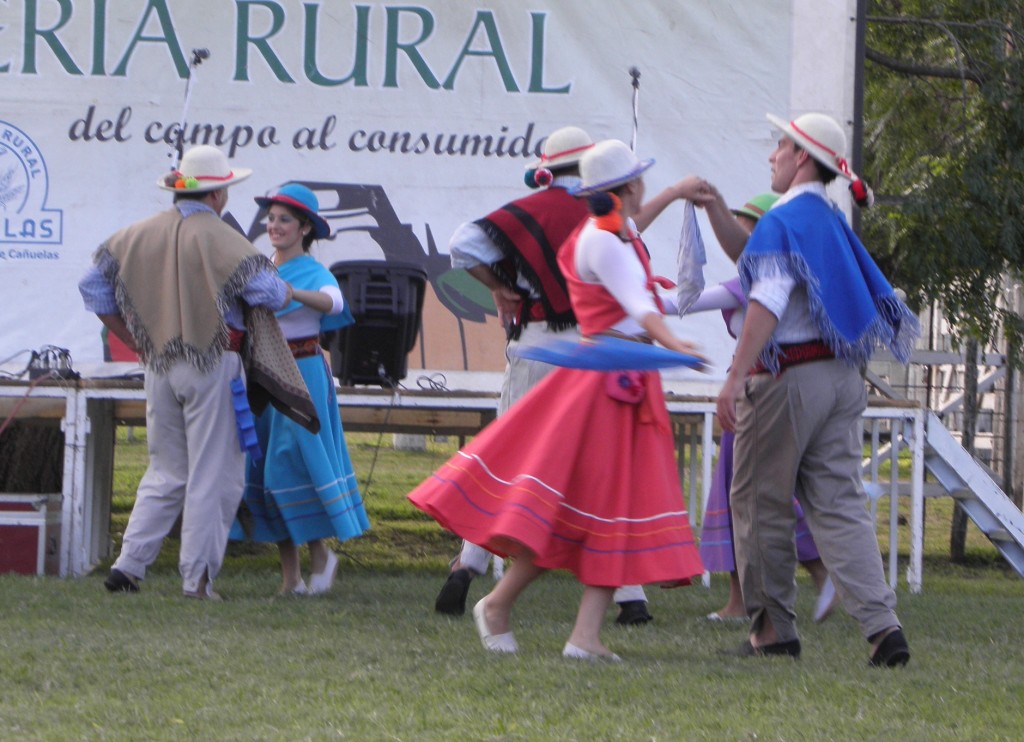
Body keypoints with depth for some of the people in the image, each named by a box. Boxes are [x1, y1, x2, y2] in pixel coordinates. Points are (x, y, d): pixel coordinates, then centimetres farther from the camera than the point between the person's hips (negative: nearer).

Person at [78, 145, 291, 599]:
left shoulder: (139, 235, 6)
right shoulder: (218, 238, -12)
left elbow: (93, 286, 11)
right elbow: (268, 293, -16)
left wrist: (132, 339, 15)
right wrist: (290, 293, 7)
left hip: (159, 364, 6)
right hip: (211, 366, -6)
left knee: (165, 473, 15)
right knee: (213, 476, 2)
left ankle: (128, 565, 6)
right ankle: (197, 576, 1)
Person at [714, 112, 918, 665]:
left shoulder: (783, 220, -12)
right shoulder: (833, 223, 15)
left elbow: (768, 303, -23)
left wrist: (735, 377, -27)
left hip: (788, 377, -8)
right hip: (842, 377, 8)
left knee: (761, 504, 6)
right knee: (839, 504, 2)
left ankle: (773, 627, 11)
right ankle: (881, 624, -12)